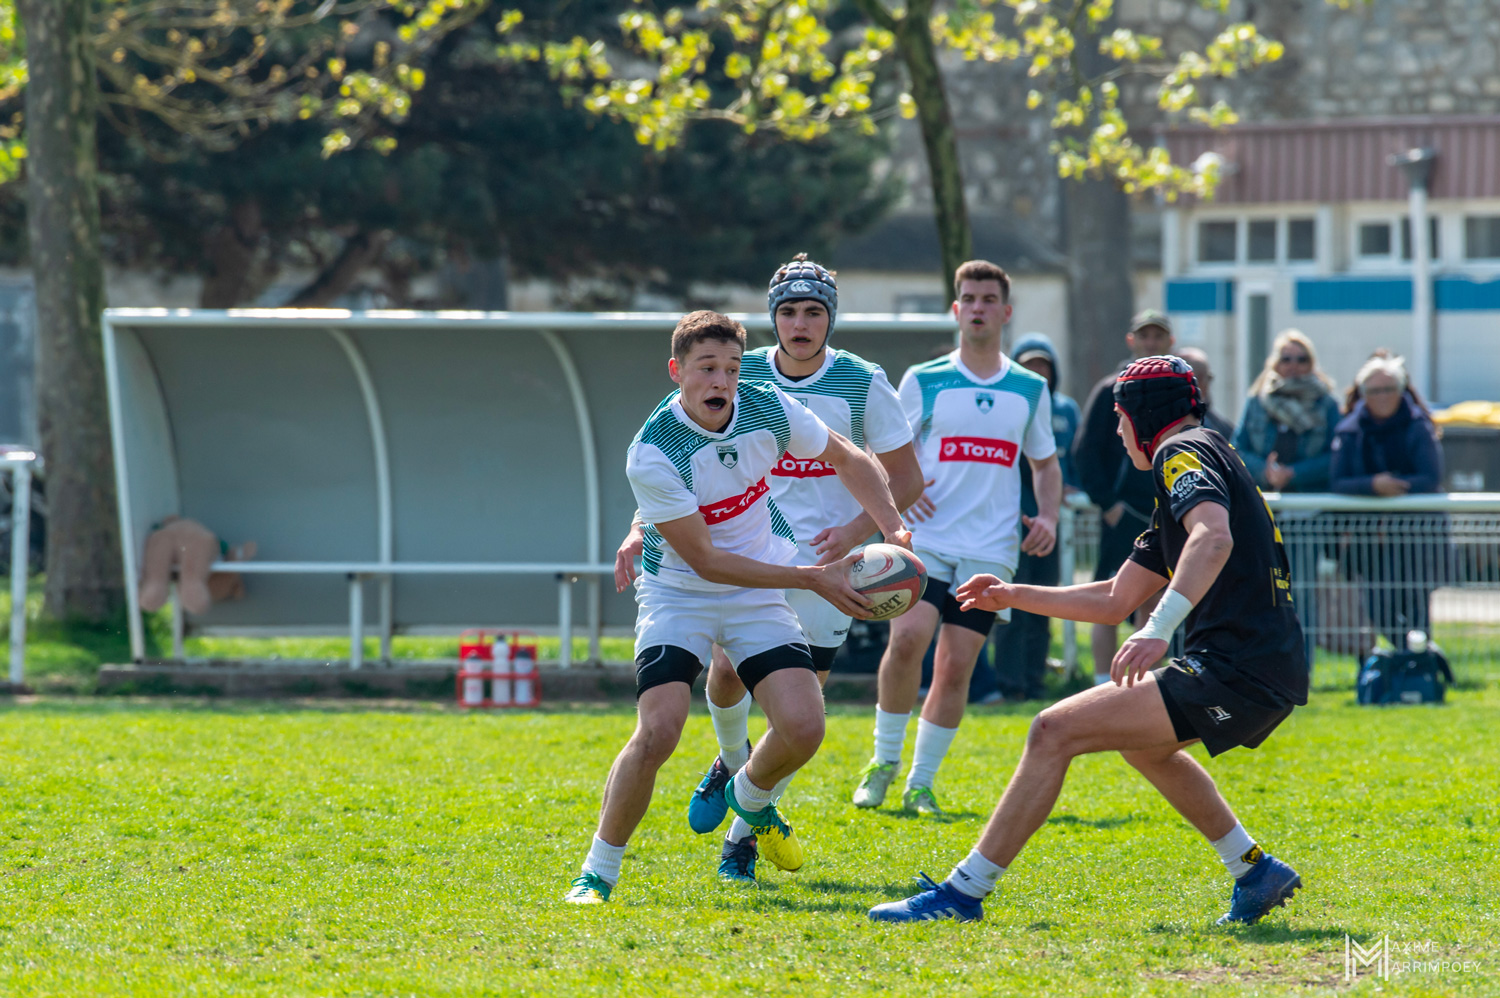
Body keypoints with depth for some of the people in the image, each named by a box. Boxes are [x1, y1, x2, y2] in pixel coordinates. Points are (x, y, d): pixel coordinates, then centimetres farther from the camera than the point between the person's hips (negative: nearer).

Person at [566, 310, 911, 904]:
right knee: (657, 732, -24)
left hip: (758, 597, 4)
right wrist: (813, 578, -22)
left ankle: (750, 800, 22)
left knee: (803, 727, -13)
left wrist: (893, 529, -6)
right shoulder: (652, 454, -25)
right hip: (679, 594, -4)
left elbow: (849, 461, 9)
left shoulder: (768, 409, -10)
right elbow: (705, 561, -21)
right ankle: (598, 872, -6)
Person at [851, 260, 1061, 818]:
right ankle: (884, 761, -4)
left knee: (956, 666, -2)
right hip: (927, 539, -2)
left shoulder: (1031, 390, 11)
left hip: (990, 551, 2)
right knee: (907, 640, -21)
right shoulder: (923, 382, 4)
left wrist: (1047, 518, 4)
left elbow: (1045, 463, 22)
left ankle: (921, 783, 7)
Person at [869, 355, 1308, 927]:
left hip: (1237, 671, -10)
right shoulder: (1193, 457, 27)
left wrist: (1158, 629, -37)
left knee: (1055, 731, -13)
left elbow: (1214, 538, -27)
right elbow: (1114, 600, 32)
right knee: (1139, 739, 37)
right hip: (1273, 670, 10)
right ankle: (1256, 873, 34)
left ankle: (963, 892, -16)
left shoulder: (1183, 453, -4)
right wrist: (1013, 596, 33)